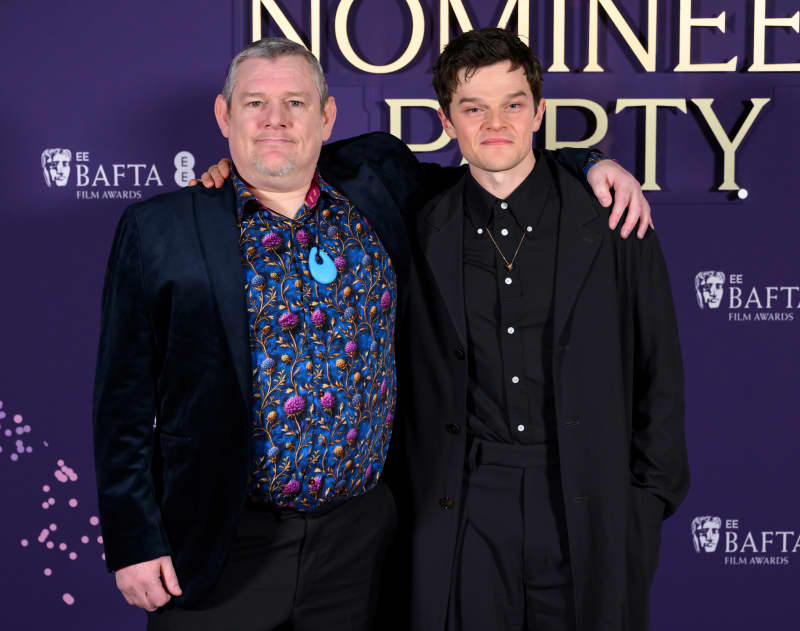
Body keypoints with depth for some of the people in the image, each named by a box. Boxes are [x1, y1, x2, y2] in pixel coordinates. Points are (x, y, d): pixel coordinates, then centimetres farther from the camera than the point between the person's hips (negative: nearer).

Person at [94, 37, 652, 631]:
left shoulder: (376, 179, 2)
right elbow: (125, 400, -3)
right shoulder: (160, 230, -5)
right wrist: (132, 542, -5)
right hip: (221, 544, -2)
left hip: (356, 538, 3)